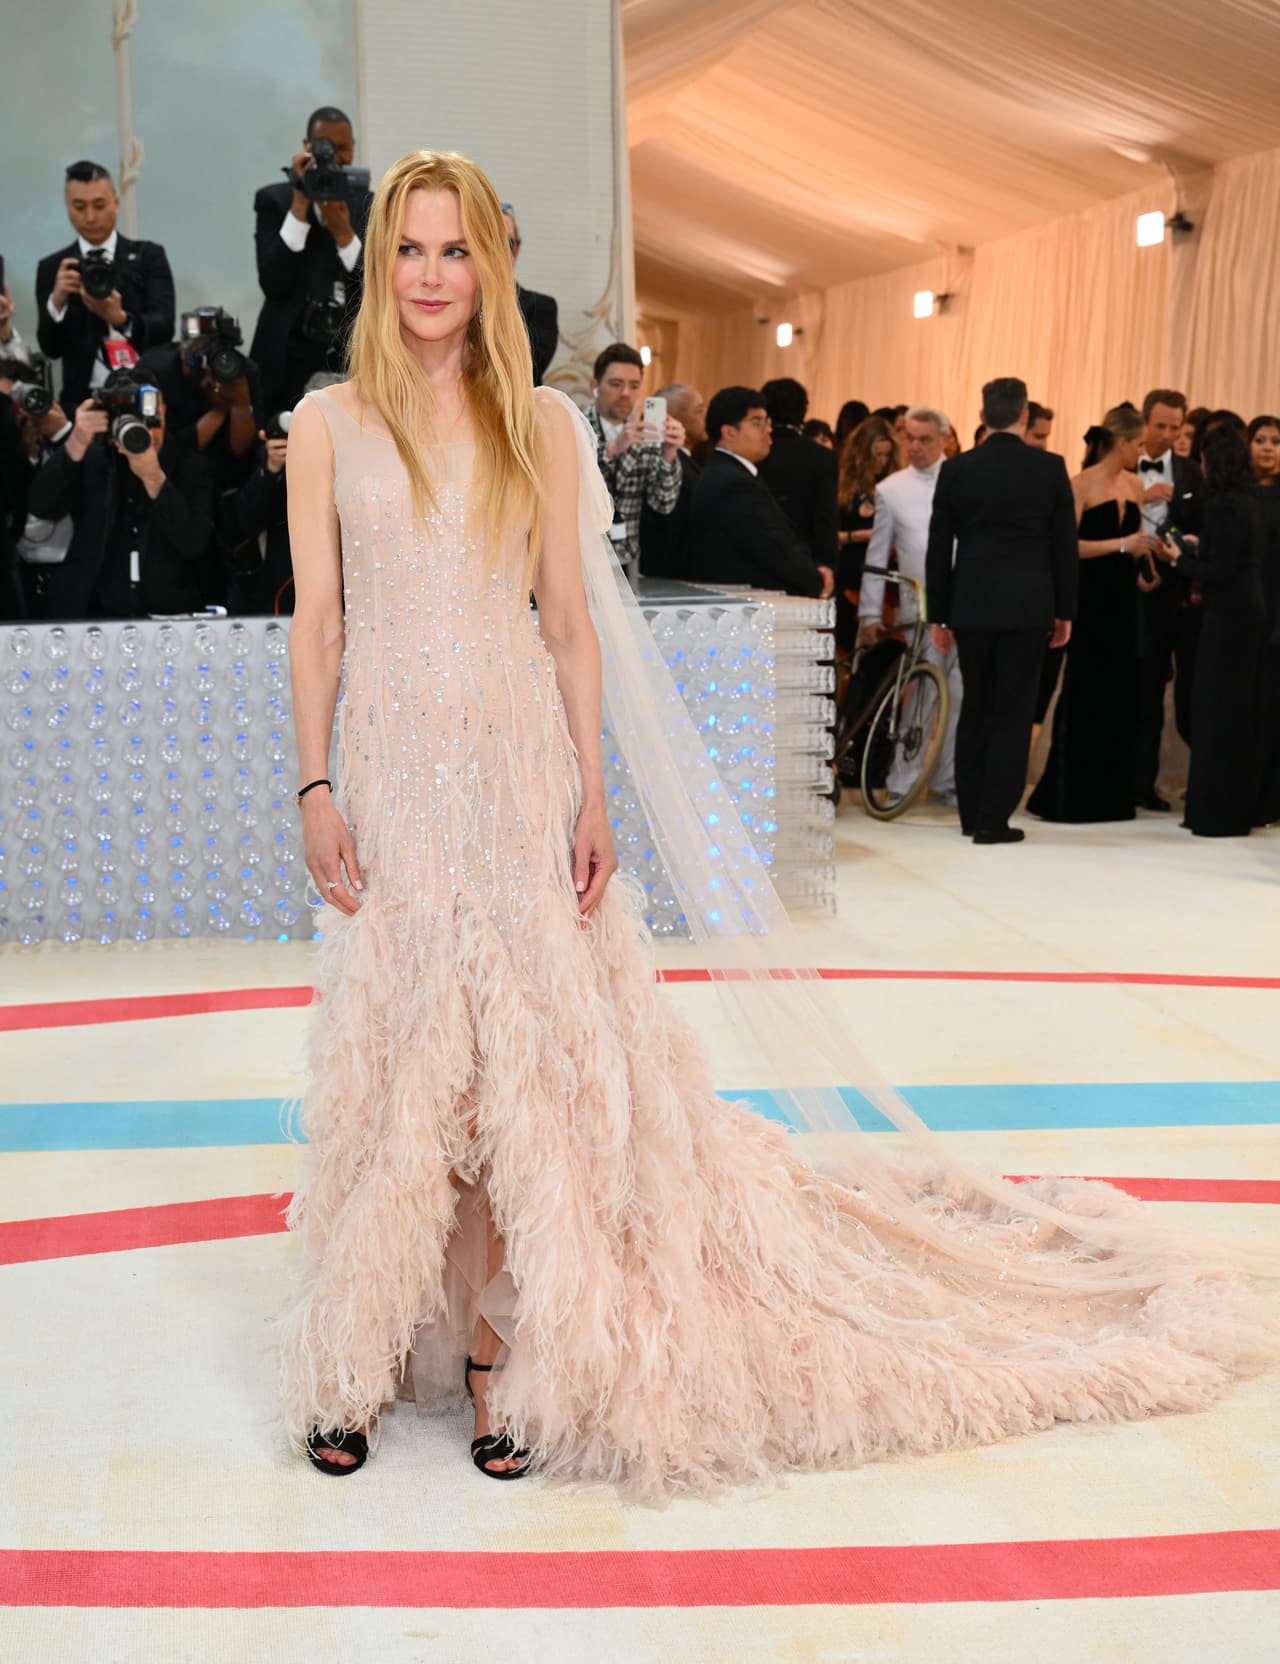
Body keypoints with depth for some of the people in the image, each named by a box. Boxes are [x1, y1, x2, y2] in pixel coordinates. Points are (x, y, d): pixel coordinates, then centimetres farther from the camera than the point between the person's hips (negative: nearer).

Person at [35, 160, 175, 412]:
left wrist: (120, 318, -25)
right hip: (83, 399, 1)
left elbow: (164, 326, -6)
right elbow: (50, 349, 1)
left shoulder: (148, 256, 5)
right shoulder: (52, 268, 8)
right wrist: (57, 300, -16)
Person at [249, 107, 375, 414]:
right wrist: (300, 204, -11)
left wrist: (344, 233, -12)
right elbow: (273, 284, -10)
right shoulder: (274, 200, 3)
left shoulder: (371, 206, 9)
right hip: (290, 356, -2)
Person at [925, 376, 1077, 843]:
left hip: (971, 605, 2)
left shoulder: (956, 469, 2)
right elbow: (1065, 544, 0)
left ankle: (971, 813, 20)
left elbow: (938, 547, 4)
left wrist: (938, 615, 10)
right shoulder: (1050, 467, -2)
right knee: (1014, 712, 2)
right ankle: (994, 819, -1)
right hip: (1028, 606, -2)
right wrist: (1065, 611, 8)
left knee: (976, 708, 14)